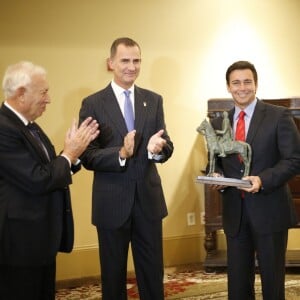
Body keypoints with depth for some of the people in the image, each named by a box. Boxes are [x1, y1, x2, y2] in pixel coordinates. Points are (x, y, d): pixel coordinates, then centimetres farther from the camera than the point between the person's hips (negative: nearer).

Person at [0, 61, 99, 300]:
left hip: (41, 237, 10)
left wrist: (75, 150, -1)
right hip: (20, 241, -10)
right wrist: (69, 154, -12)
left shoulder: (28, 126, 10)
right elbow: (37, 181, -26)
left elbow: (48, 171, 11)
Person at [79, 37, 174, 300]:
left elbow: (166, 147, -1)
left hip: (148, 198, 3)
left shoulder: (154, 100, 5)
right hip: (112, 202, -2)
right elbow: (88, 157, -10)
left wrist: (158, 148, -24)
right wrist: (121, 154, -27)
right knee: (113, 274, 13)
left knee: (153, 273, 14)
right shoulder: (93, 104, -5)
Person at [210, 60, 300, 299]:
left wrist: (263, 180, -22)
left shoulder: (279, 116, -4)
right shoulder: (218, 124, 10)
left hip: (269, 210, -4)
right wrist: (218, 176, -6)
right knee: (238, 280, 10)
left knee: (272, 279, 7)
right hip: (234, 212, 4)